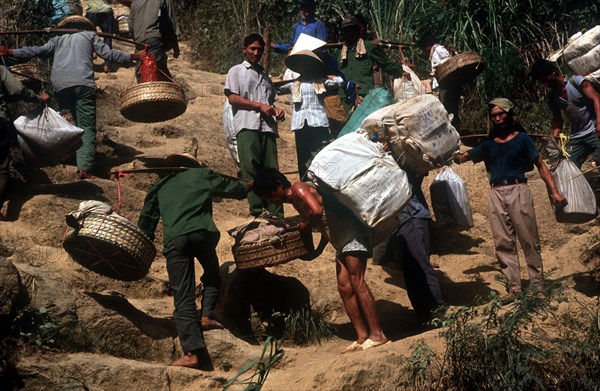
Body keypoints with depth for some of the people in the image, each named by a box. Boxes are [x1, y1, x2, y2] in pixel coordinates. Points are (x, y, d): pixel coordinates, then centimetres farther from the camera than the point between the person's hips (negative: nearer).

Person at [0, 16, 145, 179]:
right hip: (84, 84, -3)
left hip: (61, 86, 3)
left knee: (81, 124, 15)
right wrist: (134, 56, 24)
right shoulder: (89, 35, 22)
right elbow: (108, 54, 16)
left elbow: (39, 50, 12)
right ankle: (84, 167, -22)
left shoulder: (58, 39, 27)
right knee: (87, 127, -6)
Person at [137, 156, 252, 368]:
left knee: (183, 297, -2)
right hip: (202, 231, -1)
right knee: (212, 275, 27)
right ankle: (207, 315, 5)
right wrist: (248, 186, 47)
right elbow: (233, 188, 28)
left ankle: (192, 352, -11)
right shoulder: (201, 174, 23)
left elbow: (146, 220, 25)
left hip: (173, 238, 1)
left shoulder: (160, 187, 29)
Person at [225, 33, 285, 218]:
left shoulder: (265, 76, 28)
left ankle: (275, 213, -8)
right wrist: (259, 105, -6)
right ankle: (257, 212, -13)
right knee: (251, 168, -11)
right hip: (247, 126, -4)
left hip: (267, 126, 4)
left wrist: (276, 110, 7)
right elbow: (232, 98, 0)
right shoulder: (237, 71, 13)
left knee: (271, 170, -4)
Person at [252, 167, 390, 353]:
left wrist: (304, 227, -12)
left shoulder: (299, 188, -10)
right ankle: (362, 337, 5)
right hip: (340, 242, 10)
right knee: (344, 287, 4)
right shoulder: (295, 201, 18)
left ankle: (377, 334, -17)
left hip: (351, 232, -10)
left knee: (356, 282, -15)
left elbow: (317, 211, -28)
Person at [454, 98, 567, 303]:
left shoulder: (521, 138, 6)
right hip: (496, 194, 4)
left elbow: (540, 164, 3)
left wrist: (554, 191, -6)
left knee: (529, 240, -3)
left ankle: (537, 285, 3)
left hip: (518, 190, -4)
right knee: (503, 243, 1)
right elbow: (463, 157, 17)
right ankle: (514, 287, 5)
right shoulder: (489, 144, 16)